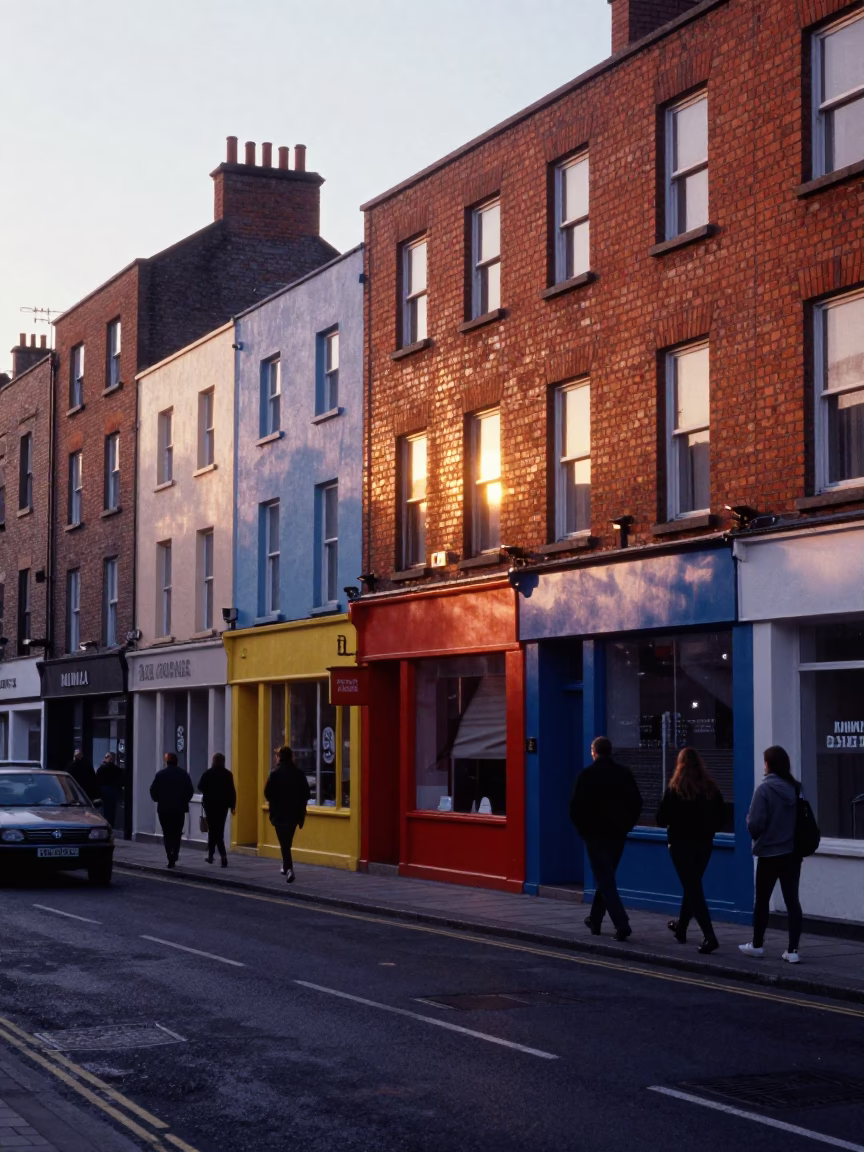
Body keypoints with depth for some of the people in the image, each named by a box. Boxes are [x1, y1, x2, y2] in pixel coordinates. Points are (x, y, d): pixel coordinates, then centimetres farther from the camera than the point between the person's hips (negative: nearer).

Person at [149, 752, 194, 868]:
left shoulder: (160, 774, -4)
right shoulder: (184, 774, 0)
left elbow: (153, 790, -5)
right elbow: (190, 791, -1)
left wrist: (159, 800, 14)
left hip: (164, 808, -1)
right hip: (180, 808, 1)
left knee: (167, 833, 6)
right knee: (177, 833, 11)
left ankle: (170, 857, -8)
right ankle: (174, 855, -5)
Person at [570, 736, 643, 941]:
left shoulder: (587, 775, -10)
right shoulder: (624, 773, 2)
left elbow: (576, 806, -11)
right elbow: (637, 802, 4)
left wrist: (582, 828, 3)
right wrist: (626, 825, 12)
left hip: (595, 834, -5)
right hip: (618, 834, 5)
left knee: (605, 880, -5)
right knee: (605, 877, 19)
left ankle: (621, 923, -18)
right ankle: (595, 919, 30)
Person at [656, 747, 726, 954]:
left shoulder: (675, 789, -13)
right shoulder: (711, 789, -2)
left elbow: (661, 819, -12)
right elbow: (722, 818, 3)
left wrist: (672, 822, 9)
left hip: (681, 844, -5)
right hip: (704, 844, 5)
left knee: (692, 889, -3)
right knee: (692, 885, 22)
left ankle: (709, 936, -16)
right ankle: (681, 927, 40)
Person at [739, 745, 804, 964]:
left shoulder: (764, 790, -15)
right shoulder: (796, 788, 1)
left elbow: (755, 824, -16)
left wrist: (752, 827, 5)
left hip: (769, 853, -4)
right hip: (792, 852, 4)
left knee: (762, 899, 12)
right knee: (792, 900, 5)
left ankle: (756, 944, 25)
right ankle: (793, 949, 1)